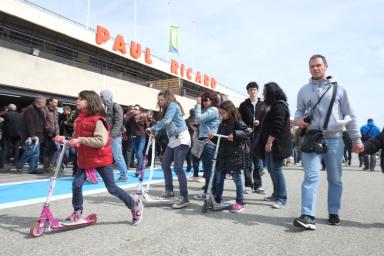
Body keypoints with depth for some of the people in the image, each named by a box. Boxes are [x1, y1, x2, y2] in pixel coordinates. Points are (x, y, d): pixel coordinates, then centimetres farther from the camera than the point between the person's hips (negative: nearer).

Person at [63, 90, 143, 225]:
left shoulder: (98, 119, -18)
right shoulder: (79, 119, 7)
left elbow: (101, 141, -27)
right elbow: (77, 138, 19)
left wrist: (81, 140, -26)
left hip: (101, 159, -7)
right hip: (85, 159, 7)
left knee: (112, 188, 2)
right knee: (76, 184, -2)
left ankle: (135, 206, 20)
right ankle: (77, 214, 18)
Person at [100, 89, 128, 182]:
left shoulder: (116, 106, -6)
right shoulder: (105, 107, 14)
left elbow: (118, 122, -14)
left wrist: (112, 135, -21)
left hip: (115, 136, -7)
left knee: (117, 157, -2)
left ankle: (123, 176, 10)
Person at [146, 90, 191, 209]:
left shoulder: (173, 105, -8)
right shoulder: (167, 109, 20)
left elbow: (166, 121, -21)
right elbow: (164, 122, 9)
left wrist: (153, 129, -16)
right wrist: (154, 130, -7)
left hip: (181, 139, -10)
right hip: (173, 140, 10)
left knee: (177, 167, -15)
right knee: (165, 164, 13)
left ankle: (184, 197, -11)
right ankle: (169, 190, 26)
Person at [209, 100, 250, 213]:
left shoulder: (237, 122, -7)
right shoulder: (222, 124, 13)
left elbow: (247, 133, -16)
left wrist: (235, 134, -27)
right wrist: (212, 137, -3)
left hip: (235, 155, -7)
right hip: (222, 155, 7)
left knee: (237, 178, 1)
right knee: (219, 178, 13)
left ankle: (240, 202, 11)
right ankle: (217, 199, 26)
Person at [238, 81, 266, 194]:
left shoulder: (263, 105, 10)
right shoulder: (243, 105, 10)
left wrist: (259, 123, -12)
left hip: (259, 136, 1)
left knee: (258, 162, 4)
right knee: (247, 162, 1)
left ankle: (258, 185, 12)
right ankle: (248, 185, 9)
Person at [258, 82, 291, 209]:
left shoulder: (279, 105, -13)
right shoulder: (275, 105, 20)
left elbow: (277, 126, -22)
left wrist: (269, 141, -22)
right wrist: (268, 142, 21)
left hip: (276, 144, -10)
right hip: (271, 143, 10)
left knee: (276, 169, -8)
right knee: (271, 168, 14)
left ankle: (282, 198, 0)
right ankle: (276, 194, 24)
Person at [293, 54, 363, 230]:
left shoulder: (338, 88, 8)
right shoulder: (304, 90, 12)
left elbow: (349, 115, 8)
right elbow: (299, 110, 18)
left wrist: (356, 139, 3)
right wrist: (298, 119, -7)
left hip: (334, 139, 1)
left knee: (335, 179, 8)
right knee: (311, 176, -11)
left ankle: (334, 213, 22)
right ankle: (308, 216, -15)